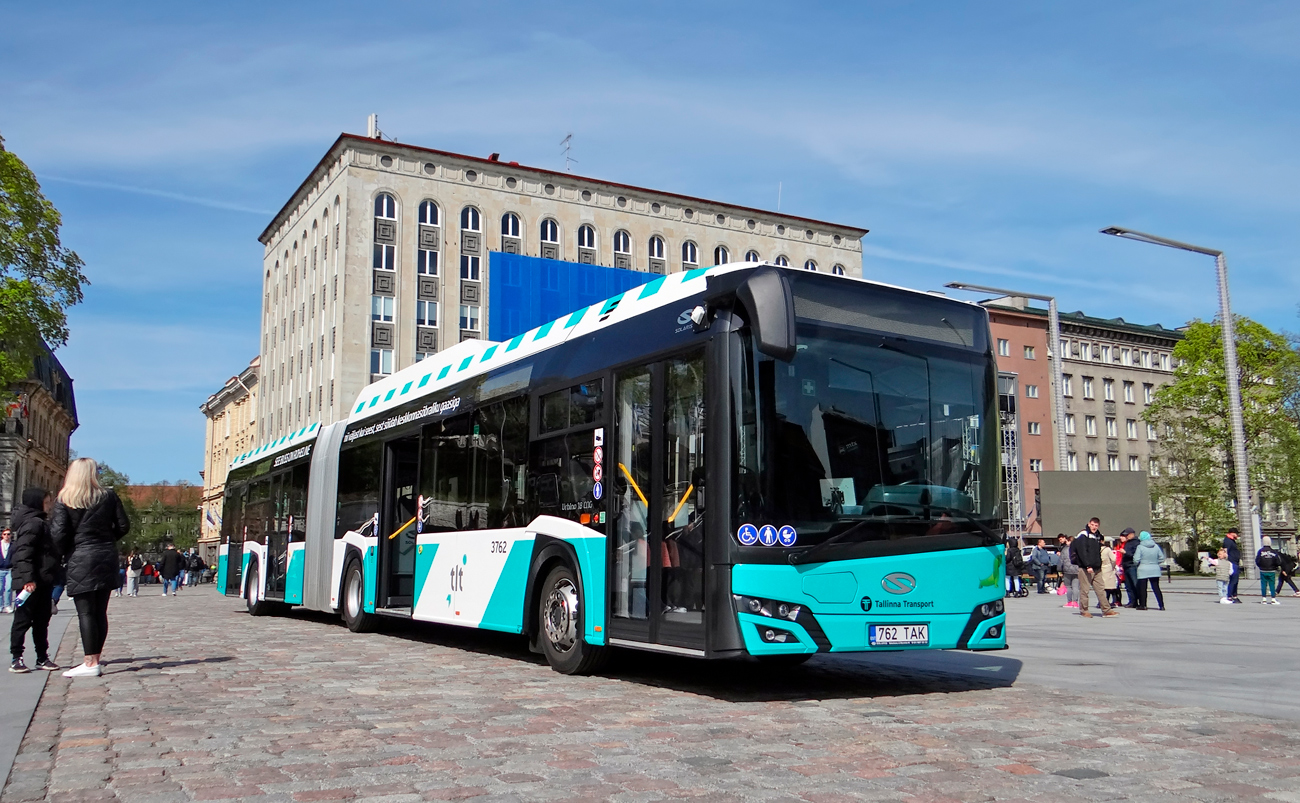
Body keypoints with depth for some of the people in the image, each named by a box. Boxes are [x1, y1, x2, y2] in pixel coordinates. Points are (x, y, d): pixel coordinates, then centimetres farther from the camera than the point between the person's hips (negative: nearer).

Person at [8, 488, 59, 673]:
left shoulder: (40, 523, 19)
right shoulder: (32, 523, -13)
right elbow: (23, 553, -21)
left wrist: (52, 578, 19)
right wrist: (28, 578, -27)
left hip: (43, 581, 10)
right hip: (33, 582, -10)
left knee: (42, 621, 11)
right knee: (23, 619, -2)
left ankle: (42, 658, 16)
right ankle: (16, 658, 4)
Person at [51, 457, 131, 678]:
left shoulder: (64, 501, -4)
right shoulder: (108, 497, 3)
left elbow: (59, 534, -10)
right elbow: (123, 526, 3)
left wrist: (66, 552, 9)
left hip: (80, 560, -3)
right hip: (107, 559, 3)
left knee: (85, 612, -4)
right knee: (100, 611, 9)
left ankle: (90, 663, -7)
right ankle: (95, 659, 13)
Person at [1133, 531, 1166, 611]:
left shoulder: (1140, 547, -11)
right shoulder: (1156, 546, 2)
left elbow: (1136, 560, -14)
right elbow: (1162, 558, 6)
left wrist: (1136, 564, 7)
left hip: (1143, 571, -4)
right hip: (1155, 571, 4)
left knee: (1142, 588, 4)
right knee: (1156, 588, 9)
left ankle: (1143, 605, 6)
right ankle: (1161, 605, 5)